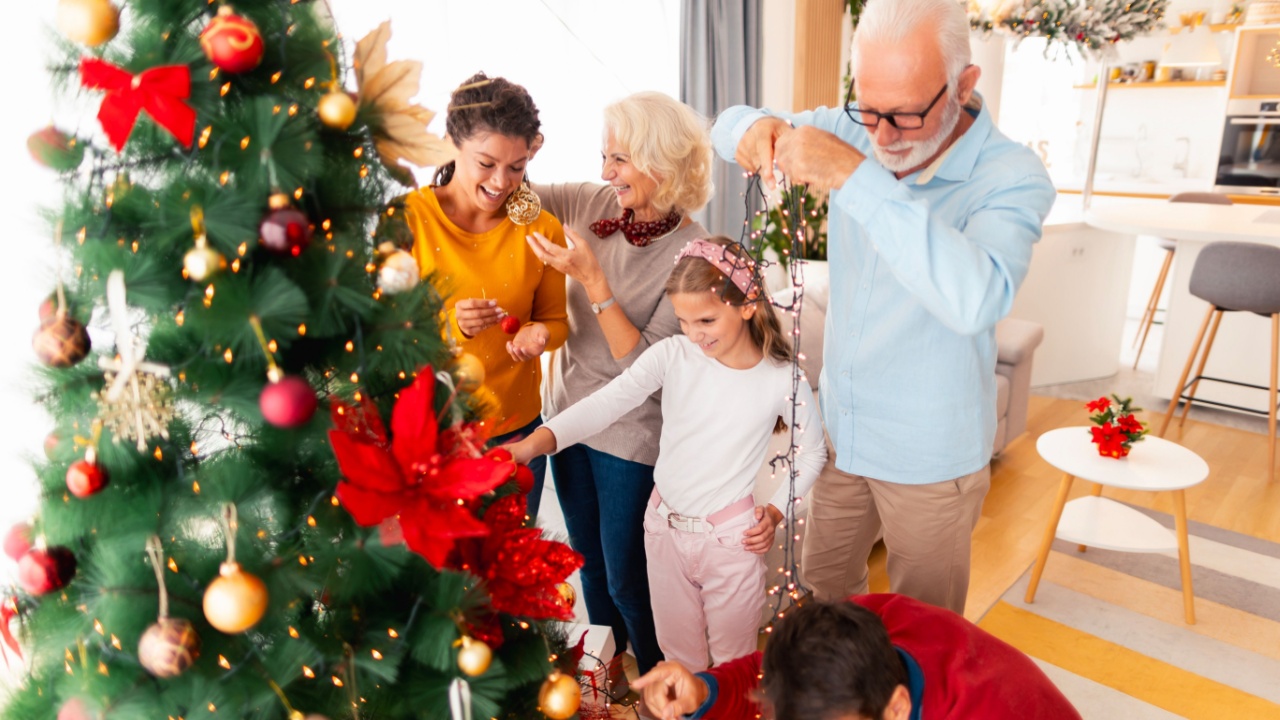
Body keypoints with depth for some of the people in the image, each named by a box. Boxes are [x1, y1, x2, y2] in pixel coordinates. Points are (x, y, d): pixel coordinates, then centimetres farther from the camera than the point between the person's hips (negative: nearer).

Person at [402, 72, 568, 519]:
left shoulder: (540, 230, -4)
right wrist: (449, 323, -27)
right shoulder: (406, 219, -11)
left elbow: (557, 320, 6)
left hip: (516, 431, 2)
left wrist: (538, 334, -17)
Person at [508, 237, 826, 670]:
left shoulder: (782, 380, -11)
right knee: (678, 657, 21)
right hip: (664, 528, 2)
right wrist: (533, 443, -36)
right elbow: (607, 402, -23)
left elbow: (812, 452, 4)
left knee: (732, 663, 16)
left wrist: (775, 511, -6)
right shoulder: (672, 355, -11)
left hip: (732, 538, -2)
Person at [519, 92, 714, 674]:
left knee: (626, 579, 11)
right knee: (590, 560, 25)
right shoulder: (594, 203, -6)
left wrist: (593, 278, -30)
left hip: (630, 435, -6)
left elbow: (645, 363, -24)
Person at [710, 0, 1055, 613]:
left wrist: (857, 179, -42)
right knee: (822, 593, 23)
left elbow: (977, 299, -40)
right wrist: (757, 130, -21)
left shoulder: (1010, 176, -20)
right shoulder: (852, 135, -5)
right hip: (839, 427, 5)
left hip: (928, 457, -4)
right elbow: (729, 124, 4)